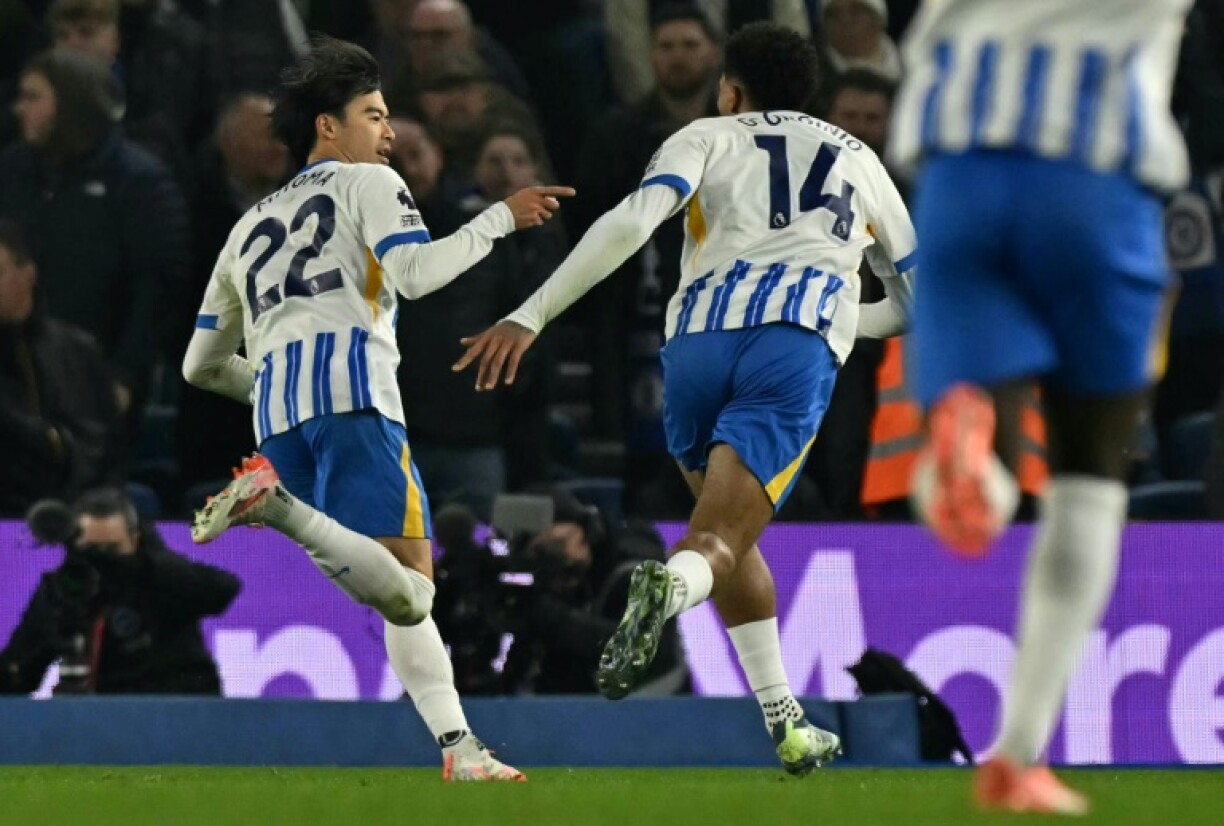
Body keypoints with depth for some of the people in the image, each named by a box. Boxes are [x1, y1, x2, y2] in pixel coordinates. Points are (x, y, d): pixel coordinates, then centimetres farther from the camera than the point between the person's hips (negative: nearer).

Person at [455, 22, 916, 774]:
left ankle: (785, 724, 16)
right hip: (797, 344, -1)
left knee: (729, 533, 22)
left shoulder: (708, 139, 23)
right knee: (720, 540, -11)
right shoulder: (855, 158, 31)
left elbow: (631, 223, 2)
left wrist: (529, 319, -1)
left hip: (699, 342, 1)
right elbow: (915, 301, 38)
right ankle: (671, 587, -48)